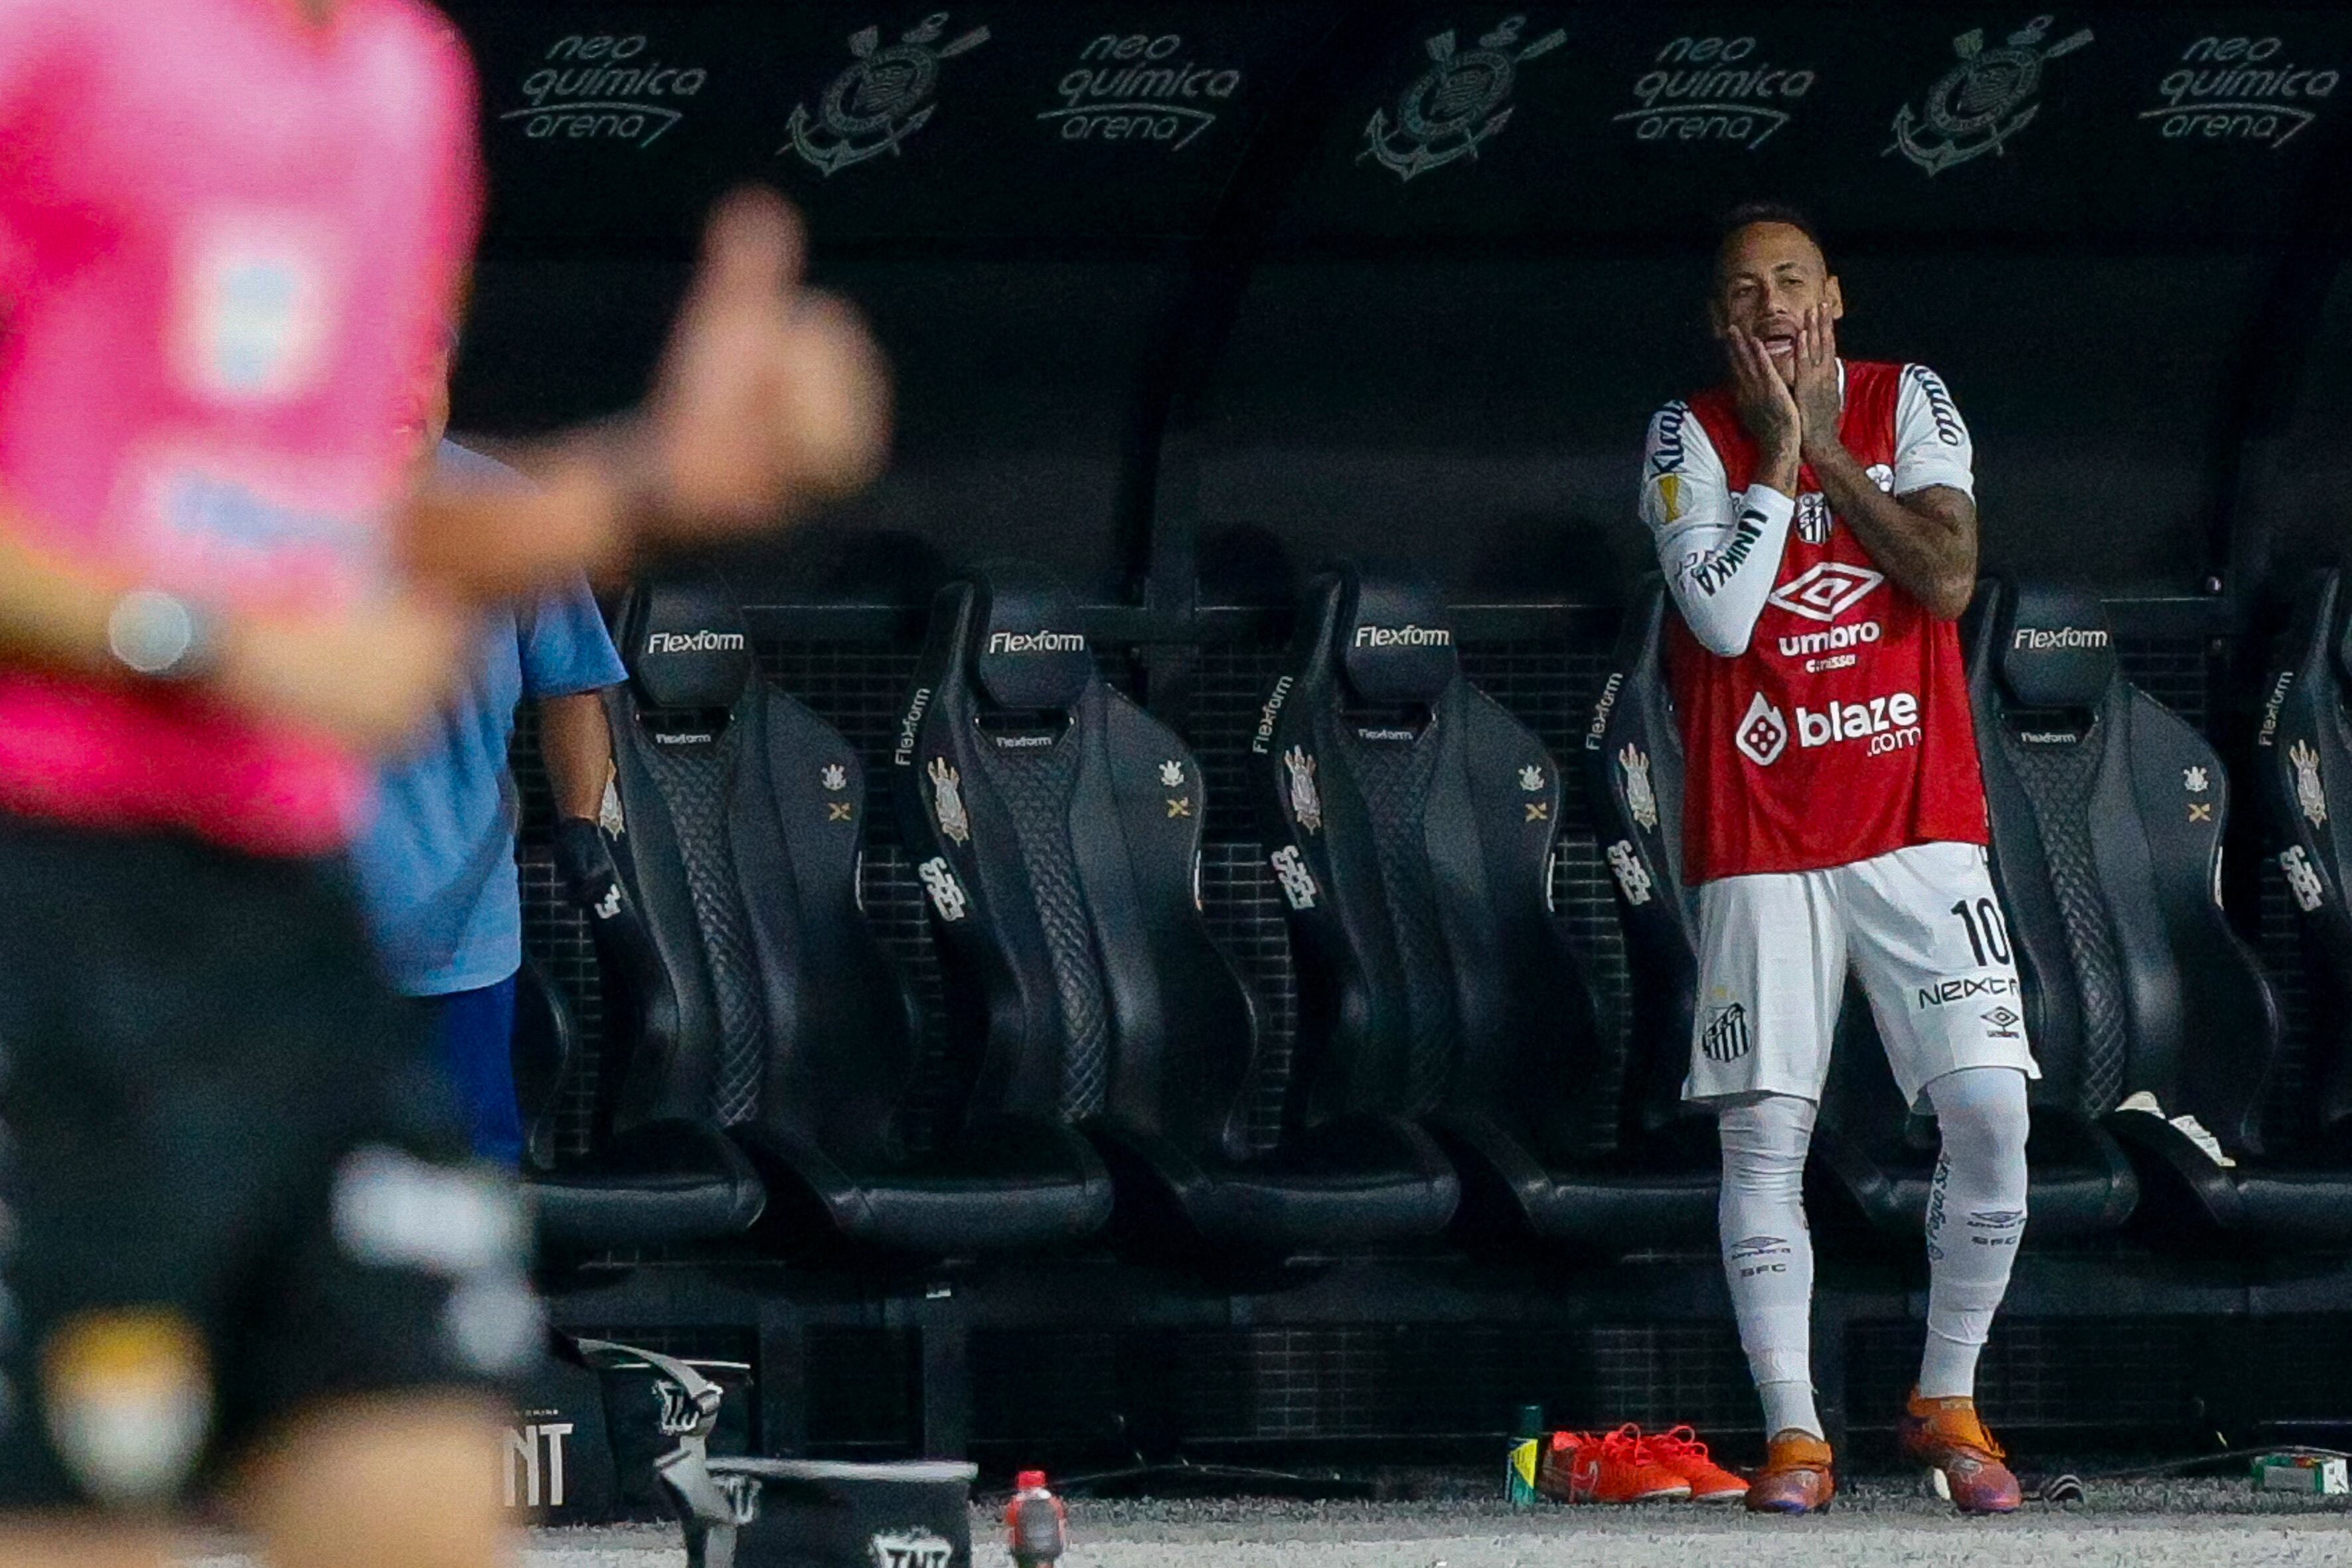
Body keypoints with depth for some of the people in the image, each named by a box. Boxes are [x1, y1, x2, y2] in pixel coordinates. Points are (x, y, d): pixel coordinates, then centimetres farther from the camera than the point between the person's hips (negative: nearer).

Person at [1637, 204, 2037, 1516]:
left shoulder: (1910, 405, 4)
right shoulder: (1691, 439, 1)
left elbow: (1949, 579, -10)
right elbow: (1721, 618, -13)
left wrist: (1827, 447, -8)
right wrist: (1779, 452, -10)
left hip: (1918, 826, 0)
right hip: (1761, 841, 0)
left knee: (1991, 1112, -9)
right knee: (1765, 1136, -5)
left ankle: (1948, 1402, 7)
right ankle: (1794, 1433, -1)